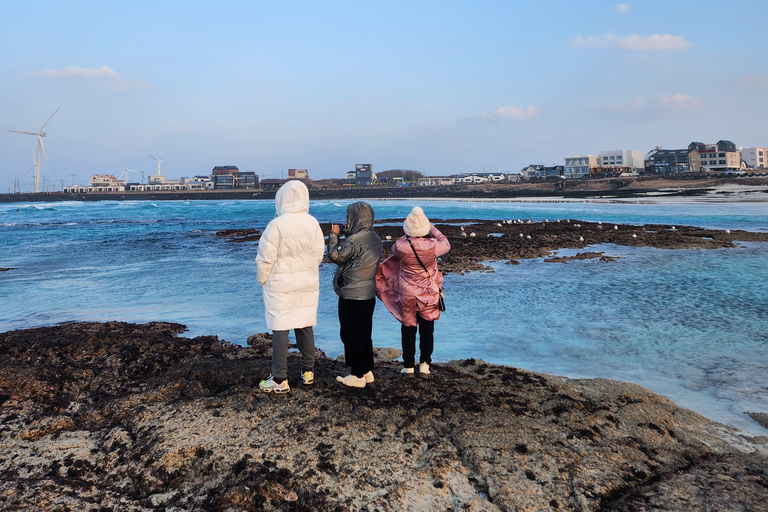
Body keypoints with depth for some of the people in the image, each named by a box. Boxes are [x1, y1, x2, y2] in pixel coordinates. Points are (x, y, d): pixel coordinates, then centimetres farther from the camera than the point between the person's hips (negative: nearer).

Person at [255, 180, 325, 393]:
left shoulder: (277, 225, -17)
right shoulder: (313, 223, -2)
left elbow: (265, 258, -11)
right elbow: (319, 254, 6)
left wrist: (262, 280, 5)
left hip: (281, 286, -5)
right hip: (308, 285, 5)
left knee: (279, 330, 2)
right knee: (305, 327, 15)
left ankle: (280, 380, 6)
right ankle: (308, 371, 26)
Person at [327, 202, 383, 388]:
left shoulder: (354, 240, -22)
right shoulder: (375, 238, 7)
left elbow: (334, 255, -19)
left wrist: (334, 235, -5)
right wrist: (344, 235, 6)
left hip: (352, 296, -9)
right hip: (369, 295, 9)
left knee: (352, 336, 2)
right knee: (364, 335, 18)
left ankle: (358, 376, 9)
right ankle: (367, 371, 26)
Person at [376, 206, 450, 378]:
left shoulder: (400, 245, -17)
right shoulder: (432, 246, -19)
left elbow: (394, 249, 9)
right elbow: (446, 244, 4)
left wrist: (407, 236, 14)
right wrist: (433, 229, 15)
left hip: (407, 295, 1)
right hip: (428, 294, 0)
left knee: (408, 330, 13)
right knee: (427, 330, 13)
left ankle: (409, 367, 19)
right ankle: (424, 365, 18)